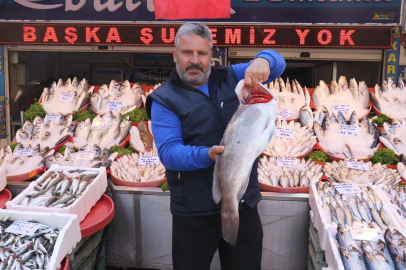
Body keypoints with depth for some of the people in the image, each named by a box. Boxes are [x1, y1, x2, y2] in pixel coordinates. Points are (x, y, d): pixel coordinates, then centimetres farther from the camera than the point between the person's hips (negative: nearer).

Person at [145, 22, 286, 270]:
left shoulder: (232, 79, 6)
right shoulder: (165, 99, -5)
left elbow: (277, 63, 1)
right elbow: (168, 151, -16)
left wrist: (262, 61, -23)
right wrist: (208, 155, -35)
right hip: (195, 213, -3)